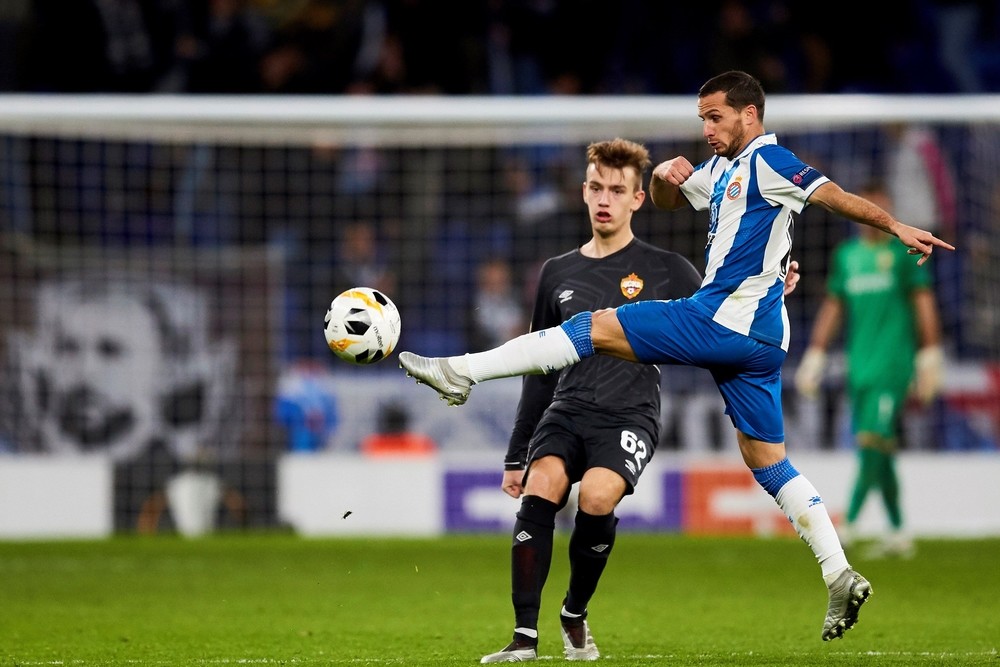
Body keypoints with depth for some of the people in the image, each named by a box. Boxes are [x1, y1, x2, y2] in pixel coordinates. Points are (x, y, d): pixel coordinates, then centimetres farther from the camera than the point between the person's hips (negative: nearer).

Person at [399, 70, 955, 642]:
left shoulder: (766, 161, -7)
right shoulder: (722, 169, 22)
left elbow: (832, 195, -18)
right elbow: (667, 200, 32)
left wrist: (896, 226, -32)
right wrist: (664, 175, 7)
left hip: (725, 318, -10)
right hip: (753, 336, 10)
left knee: (595, 328, -8)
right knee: (767, 461, 10)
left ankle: (461, 373, -9)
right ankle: (841, 578, 6)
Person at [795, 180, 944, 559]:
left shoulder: (905, 250, 1)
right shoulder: (846, 255, 14)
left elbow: (924, 303, 0)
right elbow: (832, 308, 19)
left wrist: (930, 358, -5)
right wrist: (814, 357, 15)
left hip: (893, 361, -5)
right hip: (858, 364, 5)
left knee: (873, 440, -16)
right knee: (878, 452, 5)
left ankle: (849, 524, -23)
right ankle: (898, 532, 11)